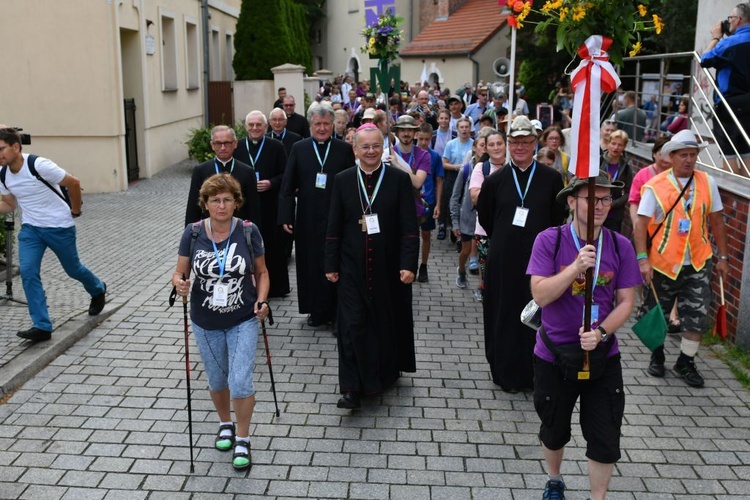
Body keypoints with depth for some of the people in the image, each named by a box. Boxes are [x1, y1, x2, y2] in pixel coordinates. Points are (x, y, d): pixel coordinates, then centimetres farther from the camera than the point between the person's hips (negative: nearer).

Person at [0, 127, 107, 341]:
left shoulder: (39, 165, -24)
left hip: (59, 227, -5)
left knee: (72, 269, 12)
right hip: (30, 229, 5)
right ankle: (42, 326, -8)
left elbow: (73, 183, -14)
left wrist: (75, 211, -4)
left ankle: (98, 290, 46)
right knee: (28, 272, -12)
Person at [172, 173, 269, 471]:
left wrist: (261, 300, -15)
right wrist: (180, 284, -25)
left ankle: (243, 439, 16)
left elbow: (261, 272, 0)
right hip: (206, 323, 2)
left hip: (243, 321, -2)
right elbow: (179, 273, -2)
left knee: (240, 383, -8)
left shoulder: (249, 232, -11)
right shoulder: (193, 234, -9)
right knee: (216, 381, 18)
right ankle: (225, 424, 47)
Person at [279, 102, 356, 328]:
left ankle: (337, 312, 17)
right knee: (310, 265, 10)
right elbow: (287, 186, 1)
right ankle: (316, 310, 26)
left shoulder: (345, 150, 1)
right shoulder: (298, 149, 3)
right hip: (307, 220, 1)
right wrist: (286, 217, -5)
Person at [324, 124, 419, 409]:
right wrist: (331, 265, 2)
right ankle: (353, 388, 4)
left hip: (389, 267, -1)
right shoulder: (343, 180, 2)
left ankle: (390, 370, 36)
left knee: (390, 322, 13)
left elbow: (409, 227, -7)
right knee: (352, 325, -2)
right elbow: (334, 227, 4)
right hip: (353, 267, 1)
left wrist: (409, 265, -13)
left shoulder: (399, 179, -4)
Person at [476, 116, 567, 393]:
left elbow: (558, 217, 6)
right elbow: (485, 217, 12)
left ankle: (533, 372, 22)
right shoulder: (495, 180, 0)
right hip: (503, 259, 0)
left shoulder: (551, 178, -2)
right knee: (505, 314, 7)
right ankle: (506, 374, 20)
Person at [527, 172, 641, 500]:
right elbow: (540, 295, -20)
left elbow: (626, 302, -4)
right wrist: (576, 267, -32)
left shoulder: (620, 246, -7)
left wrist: (601, 333, -20)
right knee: (554, 432, 20)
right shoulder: (549, 240, -13)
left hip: (603, 356, 1)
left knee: (606, 441, 3)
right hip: (554, 355, -1)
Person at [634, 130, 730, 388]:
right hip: (663, 263, -2)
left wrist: (723, 256, 8)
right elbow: (641, 224, -13)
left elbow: (716, 221, 7)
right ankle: (657, 356, 35)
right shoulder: (655, 187, -11)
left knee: (698, 316, 2)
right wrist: (642, 258, -21)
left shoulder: (707, 182, 0)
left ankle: (685, 363, 20)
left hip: (698, 263, 2)